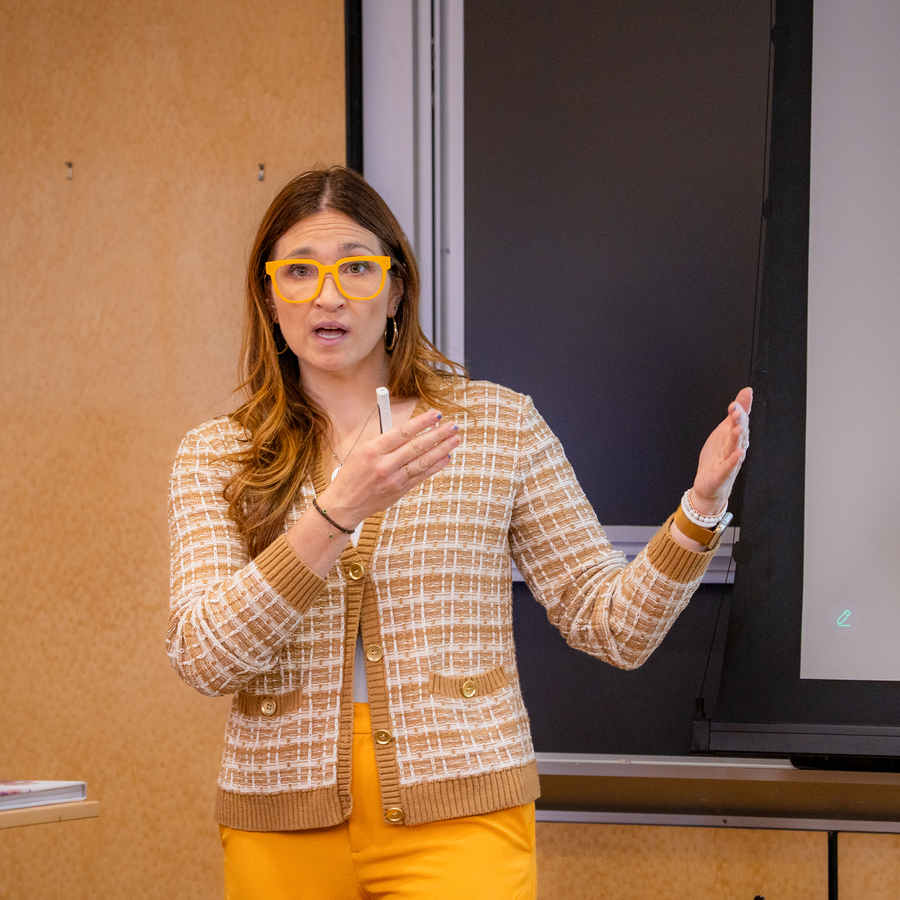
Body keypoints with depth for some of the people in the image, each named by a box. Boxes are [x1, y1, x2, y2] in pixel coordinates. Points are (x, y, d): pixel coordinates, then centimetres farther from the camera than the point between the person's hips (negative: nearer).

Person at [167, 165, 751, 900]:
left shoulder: (500, 425, 3)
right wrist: (337, 512, -21)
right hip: (283, 829, 1)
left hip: (458, 817, -1)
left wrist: (701, 507, -14)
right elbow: (203, 657, -11)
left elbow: (613, 626, 2)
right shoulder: (215, 456, 4)